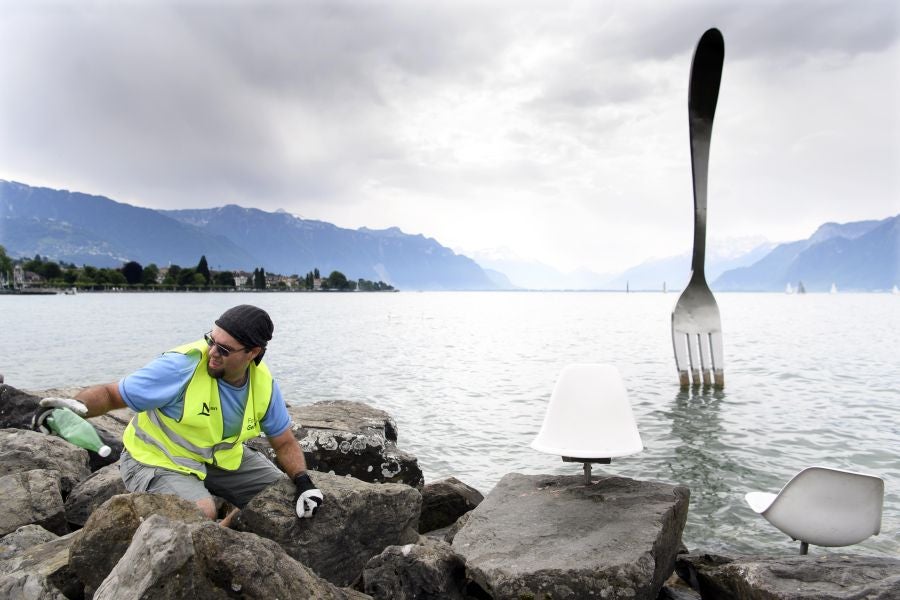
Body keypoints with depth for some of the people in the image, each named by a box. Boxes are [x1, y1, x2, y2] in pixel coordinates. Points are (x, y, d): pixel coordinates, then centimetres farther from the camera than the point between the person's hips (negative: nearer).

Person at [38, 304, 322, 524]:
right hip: (158, 460, -6)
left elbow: (284, 442, -2)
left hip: (221, 457, 6)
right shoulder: (181, 366, -28)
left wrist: (303, 482, -17)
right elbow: (111, 394, -20)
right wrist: (77, 405, -41)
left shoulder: (263, 383, -13)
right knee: (202, 511, -33)